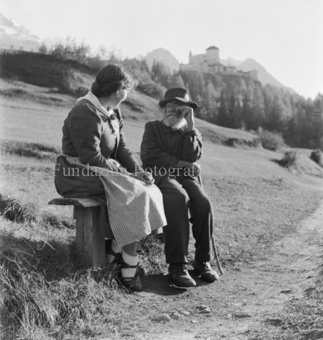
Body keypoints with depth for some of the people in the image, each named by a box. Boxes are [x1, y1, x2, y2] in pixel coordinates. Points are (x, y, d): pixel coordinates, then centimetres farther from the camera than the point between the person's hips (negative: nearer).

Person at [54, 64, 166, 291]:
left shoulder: (113, 113, 12)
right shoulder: (86, 113, -18)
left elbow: (121, 147, 10)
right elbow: (91, 157, -23)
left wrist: (139, 170, -7)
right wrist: (126, 174, -17)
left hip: (100, 172, 9)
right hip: (78, 176, -9)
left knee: (146, 191, -8)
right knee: (134, 196, -21)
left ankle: (115, 249, -3)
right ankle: (129, 267, -13)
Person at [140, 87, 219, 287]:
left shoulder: (192, 133, 21)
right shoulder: (153, 127, 15)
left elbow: (193, 158, 0)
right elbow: (150, 157, -2)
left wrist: (190, 128, -2)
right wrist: (181, 164, -6)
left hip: (187, 177, 3)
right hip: (161, 176, -3)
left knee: (203, 203, -29)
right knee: (178, 198, -36)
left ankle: (203, 262, -20)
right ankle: (177, 265, -36)